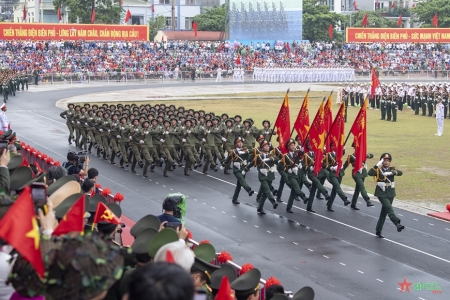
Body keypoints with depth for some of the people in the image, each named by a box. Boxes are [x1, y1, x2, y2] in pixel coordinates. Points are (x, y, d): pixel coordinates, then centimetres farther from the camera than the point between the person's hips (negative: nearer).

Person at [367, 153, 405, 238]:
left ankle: (378, 230, 21)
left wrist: (391, 172, -28)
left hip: (390, 194, 5)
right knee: (389, 209, -23)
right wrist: (377, 165, -31)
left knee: (384, 212, 11)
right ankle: (397, 224, -40)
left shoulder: (392, 169, 7)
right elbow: (370, 173, -24)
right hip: (382, 194, -5)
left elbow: (400, 173, -12)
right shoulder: (378, 170, -4)